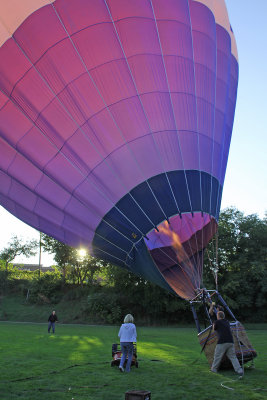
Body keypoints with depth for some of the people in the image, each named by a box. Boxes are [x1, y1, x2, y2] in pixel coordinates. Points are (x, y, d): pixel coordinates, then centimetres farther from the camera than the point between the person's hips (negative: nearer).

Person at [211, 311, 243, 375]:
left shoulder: (217, 322, 2)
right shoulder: (227, 322, 19)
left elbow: (214, 329, 20)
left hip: (222, 342, -5)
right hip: (231, 342, 5)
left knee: (217, 356, 8)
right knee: (233, 357, 8)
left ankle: (214, 369, 20)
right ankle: (239, 371, -3)